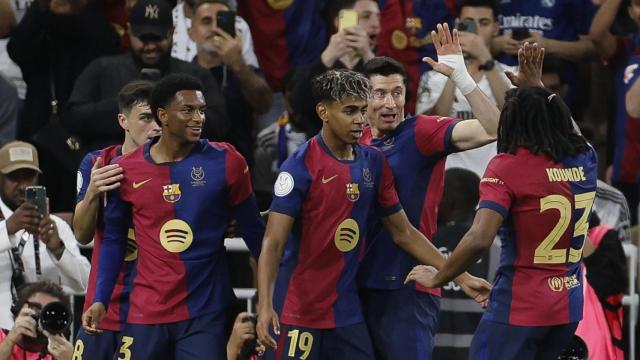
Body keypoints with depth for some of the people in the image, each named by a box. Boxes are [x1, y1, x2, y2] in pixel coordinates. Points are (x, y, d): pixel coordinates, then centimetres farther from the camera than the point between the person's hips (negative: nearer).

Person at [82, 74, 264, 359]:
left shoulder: (225, 162, -2)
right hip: (146, 314, 1)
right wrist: (100, 300, 4)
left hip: (206, 313, -1)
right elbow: (113, 240, 12)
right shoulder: (127, 171, 2)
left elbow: (253, 231, 6)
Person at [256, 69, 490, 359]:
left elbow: (404, 233, 15)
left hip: (348, 313, 5)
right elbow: (273, 243, -15)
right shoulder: (301, 166, -11)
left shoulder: (374, 163, 7)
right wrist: (265, 306, -27)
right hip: (299, 313, -5)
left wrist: (461, 278, 11)